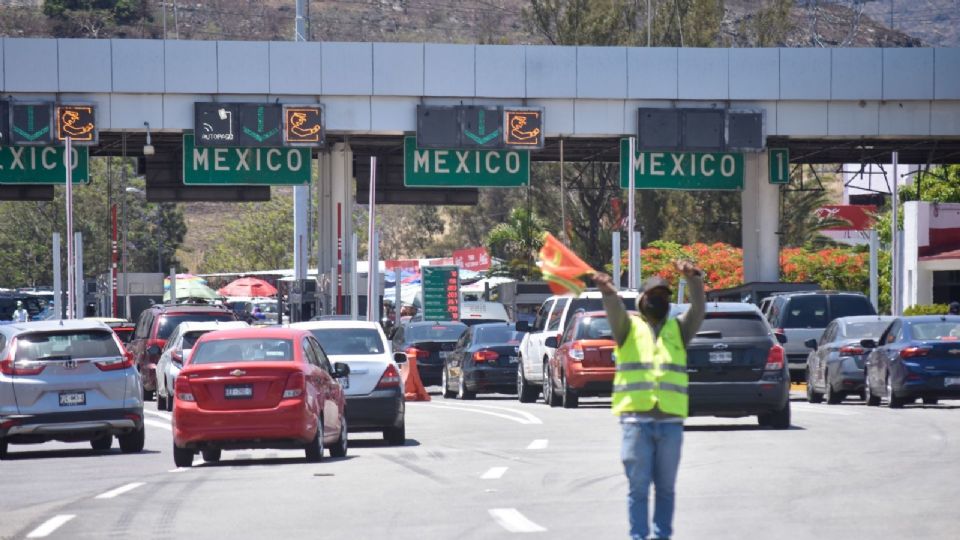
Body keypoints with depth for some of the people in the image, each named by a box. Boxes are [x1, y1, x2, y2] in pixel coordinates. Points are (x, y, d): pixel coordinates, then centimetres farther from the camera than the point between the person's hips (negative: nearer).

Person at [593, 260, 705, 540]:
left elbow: (698, 309, -3)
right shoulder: (629, 328, 9)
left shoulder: (678, 329, 14)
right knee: (638, 486, -3)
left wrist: (694, 281, -24)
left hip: (670, 420, 2)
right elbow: (615, 312, -12)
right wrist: (609, 293, -36)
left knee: (665, 487, 7)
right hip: (636, 419, -2)